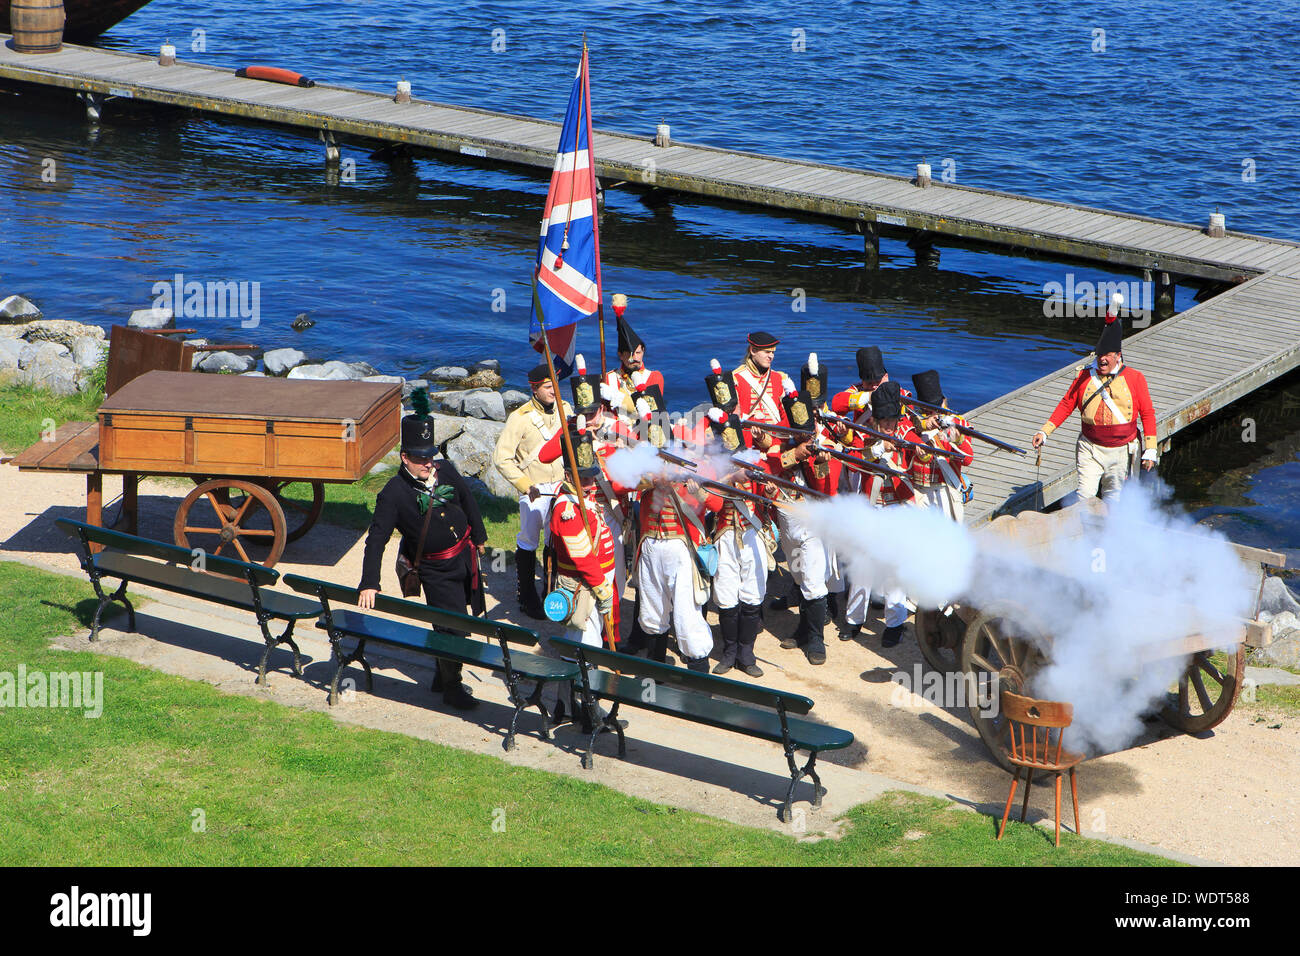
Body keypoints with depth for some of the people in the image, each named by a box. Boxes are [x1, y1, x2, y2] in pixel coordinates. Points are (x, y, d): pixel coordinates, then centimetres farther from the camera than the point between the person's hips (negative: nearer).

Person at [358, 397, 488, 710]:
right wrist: (369, 585, -28)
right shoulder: (393, 494, -19)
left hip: (465, 556, 6)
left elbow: (468, 502, 16)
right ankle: (451, 687, 12)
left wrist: (479, 537, 25)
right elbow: (376, 540, -21)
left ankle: (442, 674, 38)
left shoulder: (445, 471, -3)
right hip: (436, 570, -6)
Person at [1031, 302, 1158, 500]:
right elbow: (1066, 405, 7)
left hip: (1121, 452, 0)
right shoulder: (1085, 376, 1)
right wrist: (1044, 432, -2)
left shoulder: (1135, 378, -1)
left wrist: (1150, 450, -3)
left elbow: (1147, 413, 2)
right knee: (1085, 495, -14)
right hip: (1090, 449, 0)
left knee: (1112, 498, 7)